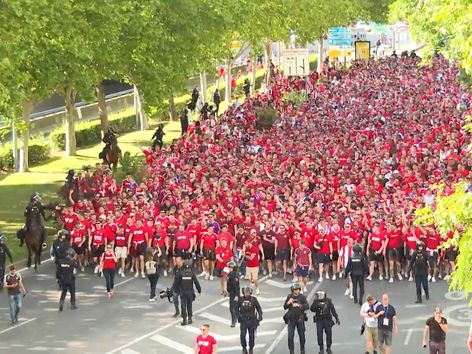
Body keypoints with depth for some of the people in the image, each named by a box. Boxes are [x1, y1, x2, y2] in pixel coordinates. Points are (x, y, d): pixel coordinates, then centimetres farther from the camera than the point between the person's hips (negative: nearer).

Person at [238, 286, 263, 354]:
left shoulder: (254, 299, -2)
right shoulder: (241, 299, -1)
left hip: (252, 320, 0)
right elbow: (237, 308, 9)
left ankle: (251, 349, 22)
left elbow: (259, 308, 6)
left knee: (252, 335, 6)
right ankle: (244, 348, 12)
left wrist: (260, 316, -5)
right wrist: (238, 315, -5)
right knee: (242, 335, -6)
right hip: (243, 320, 0)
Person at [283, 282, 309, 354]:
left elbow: (307, 306, -16)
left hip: (300, 319, -1)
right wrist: (288, 303, -15)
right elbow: (285, 307, 6)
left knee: (302, 335, 9)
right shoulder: (289, 297, 1)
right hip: (291, 319, 1)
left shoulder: (302, 297, -5)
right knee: (290, 336, -4)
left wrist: (299, 305, -32)